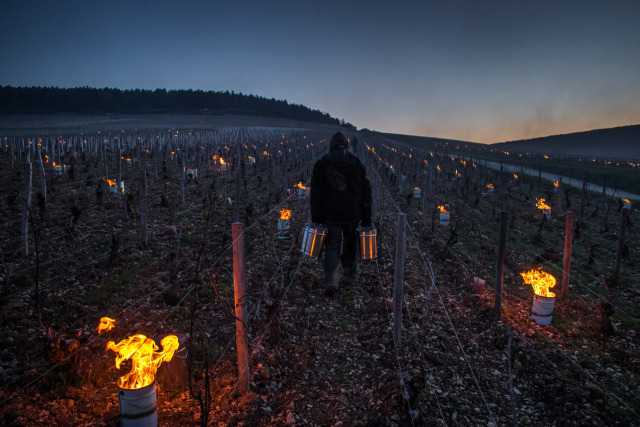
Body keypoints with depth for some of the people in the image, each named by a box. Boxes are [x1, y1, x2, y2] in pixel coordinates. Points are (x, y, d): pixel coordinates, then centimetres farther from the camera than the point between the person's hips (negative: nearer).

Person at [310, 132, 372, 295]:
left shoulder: (321, 164, -2)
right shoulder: (357, 164, 2)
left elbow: (315, 194, -3)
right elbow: (366, 194, 2)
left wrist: (316, 218, 1)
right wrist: (367, 220, 6)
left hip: (330, 215, -1)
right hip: (352, 215, 1)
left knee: (332, 246, 7)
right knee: (350, 245, 18)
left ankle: (330, 280, -4)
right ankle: (350, 275, 31)